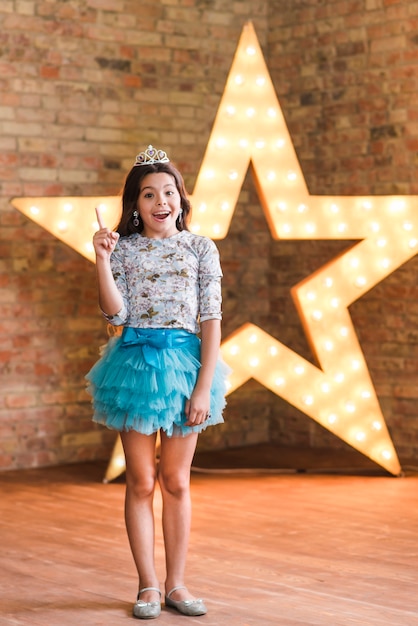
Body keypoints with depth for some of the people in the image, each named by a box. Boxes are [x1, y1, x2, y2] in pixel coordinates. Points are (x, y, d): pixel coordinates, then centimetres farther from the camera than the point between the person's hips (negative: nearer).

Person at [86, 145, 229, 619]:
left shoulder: (200, 249, 2)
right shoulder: (123, 248, 3)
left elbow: (211, 320, -1)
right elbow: (116, 313, -7)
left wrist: (204, 385, -8)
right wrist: (102, 260, -17)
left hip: (184, 363, 0)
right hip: (136, 363, 0)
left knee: (176, 482, 7)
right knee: (141, 482, 5)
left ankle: (176, 584, 17)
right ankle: (148, 585, 15)